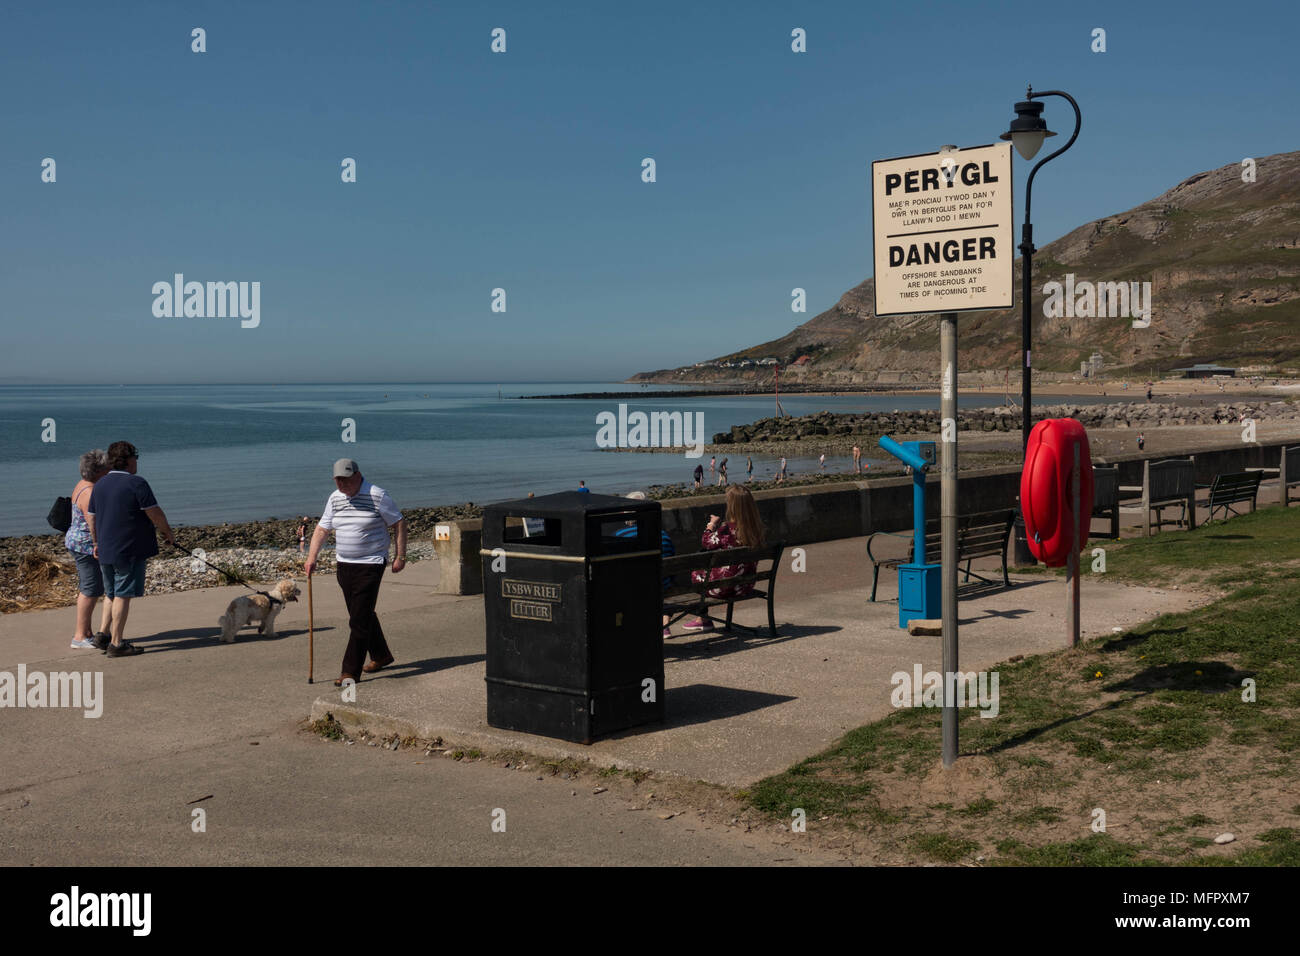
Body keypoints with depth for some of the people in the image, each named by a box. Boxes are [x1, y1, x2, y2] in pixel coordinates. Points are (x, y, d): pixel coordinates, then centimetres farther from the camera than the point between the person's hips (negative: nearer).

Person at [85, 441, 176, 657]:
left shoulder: (99, 485, 9)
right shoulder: (136, 483, -14)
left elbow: (91, 518, 14)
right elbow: (155, 514, -13)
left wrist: (97, 544, 25)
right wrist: (168, 534, 3)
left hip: (106, 551, 7)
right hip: (130, 551, -7)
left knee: (110, 595, 19)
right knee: (123, 596, -3)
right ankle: (116, 644, -1)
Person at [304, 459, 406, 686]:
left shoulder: (377, 495, -10)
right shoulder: (335, 498, 8)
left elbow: (399, 524, -5)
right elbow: (322, 529, 10)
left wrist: (400, 556, -8)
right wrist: (311, 557, -1)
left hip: (370, 565, -6)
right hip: (344, 565, 6)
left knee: (360, 619, -8)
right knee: (362, 614, 16)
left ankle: (351, 671, -6)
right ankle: (381, 656, 34)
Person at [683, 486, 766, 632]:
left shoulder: (728, 529, -25)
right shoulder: (757, 528, -7)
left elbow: (706, 542, -5)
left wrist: (712, 525, 12)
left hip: (725, 588, -6)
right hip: (747, 586, 6)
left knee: (696, 573, 23)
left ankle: (703, 620, 34)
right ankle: (702, 618, 38)